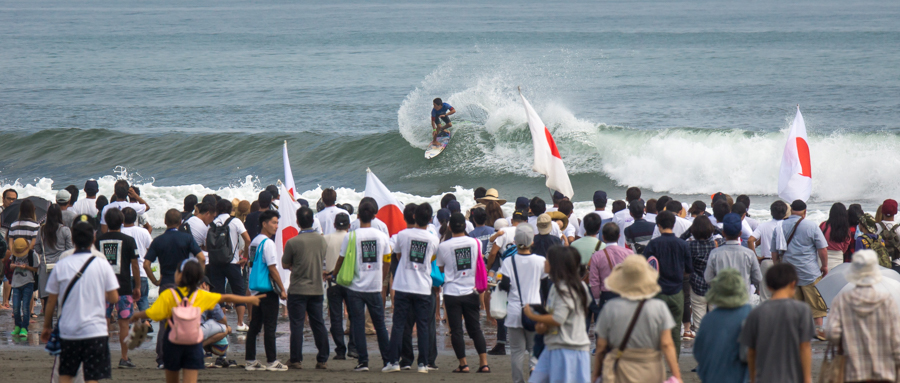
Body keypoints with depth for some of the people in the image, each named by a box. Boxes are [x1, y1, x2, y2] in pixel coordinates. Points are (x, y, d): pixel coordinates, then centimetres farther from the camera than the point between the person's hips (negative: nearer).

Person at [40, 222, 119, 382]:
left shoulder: (61, 266, -1)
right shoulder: (102, 265, -4)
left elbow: (51, 301, 4)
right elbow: (114, 298, -2)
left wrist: (47, 326, 17)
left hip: (68, 331, 2)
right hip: (95, 331, -2)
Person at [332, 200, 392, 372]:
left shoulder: (350, 237, -8)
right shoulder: (382, 236, 0)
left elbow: (342, 261, 1)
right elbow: (387, 262, 8)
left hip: (356, 287, -2)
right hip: (375, 287, 2)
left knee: (358, 324, 2)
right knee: (380, 325, 11)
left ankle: (363, 361, -3)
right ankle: (388, 360, 12)